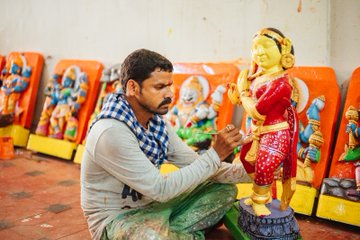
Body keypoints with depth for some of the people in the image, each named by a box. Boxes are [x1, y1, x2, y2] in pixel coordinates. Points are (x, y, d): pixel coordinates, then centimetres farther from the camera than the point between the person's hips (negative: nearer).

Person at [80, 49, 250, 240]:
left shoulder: (157, 121, -2)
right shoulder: (112, 133, -27)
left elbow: (194, 163, 2)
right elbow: (161, 189, -26)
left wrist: (247, 172, -9)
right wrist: (215, 154, -25)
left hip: (152, 202, 8)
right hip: (116, 218, -8)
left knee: (225, 188, 6)